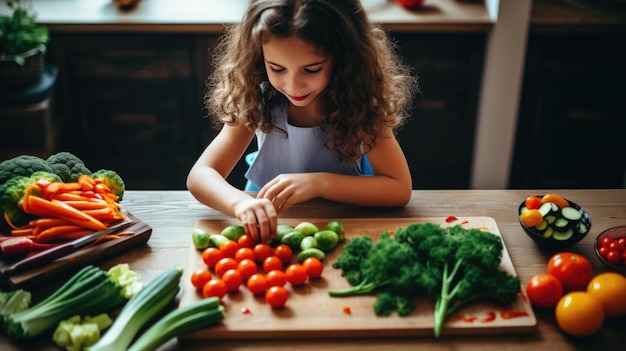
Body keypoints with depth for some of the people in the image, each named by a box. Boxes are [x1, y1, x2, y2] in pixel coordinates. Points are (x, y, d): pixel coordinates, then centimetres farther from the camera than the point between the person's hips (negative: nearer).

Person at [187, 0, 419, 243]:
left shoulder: (360, 101, -17)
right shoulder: (257, 100, -15)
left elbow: (400, 188, -19)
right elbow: (200, 175, -19)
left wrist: (318, 183, -31)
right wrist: (241, 202, -40)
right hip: (267, 230, 1)